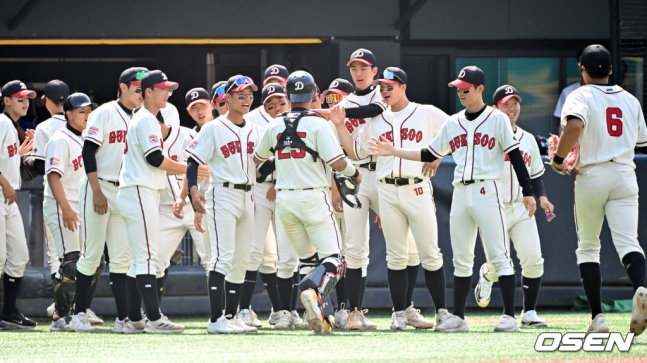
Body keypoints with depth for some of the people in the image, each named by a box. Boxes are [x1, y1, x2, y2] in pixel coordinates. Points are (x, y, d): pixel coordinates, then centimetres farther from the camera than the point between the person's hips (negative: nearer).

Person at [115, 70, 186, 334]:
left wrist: (180, 170, 11)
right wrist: (186, 169, -7)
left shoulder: (145, 120, 22)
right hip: (140, 193, -11)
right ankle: (154, 319, -18)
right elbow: (155, 158, -17)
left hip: (140, 194, 11)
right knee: (147, 257, -13)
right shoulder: (146, 120, -9)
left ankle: (134, 320, 12)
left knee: (140, 259, 11)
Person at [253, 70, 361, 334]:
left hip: (284, 199, 5)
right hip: (313, 197, -5)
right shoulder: (317, 124, -8)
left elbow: (258, 158, 23)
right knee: (333, 260, -6)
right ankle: (314, 290, -37)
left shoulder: (275, 127, 7)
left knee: (307, 259, 17)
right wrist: (355, 172, 7)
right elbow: (337, 162, -14)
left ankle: (317, 315, 4)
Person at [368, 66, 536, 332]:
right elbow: (429, 155, 18)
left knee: (498, 255, -9)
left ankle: (509, 316, -9)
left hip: (486, 191, -6)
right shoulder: (453, 124, 14)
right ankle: (458, 317, 10)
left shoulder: (497, 119, -1)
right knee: (461, 259, 7)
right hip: (460, 194, 6)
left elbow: (514, 155, -4)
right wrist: (393, 152, 11)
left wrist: (527, 191, -10)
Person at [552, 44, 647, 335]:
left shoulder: (580, 96, -2)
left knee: (587, 246, 11)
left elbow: (574, 126, -23)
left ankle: (598, 316, 2)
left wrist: (559, 159, -10)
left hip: (592, 176, -3)